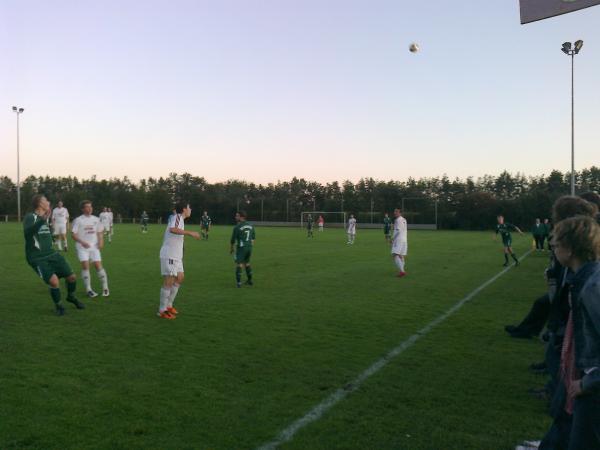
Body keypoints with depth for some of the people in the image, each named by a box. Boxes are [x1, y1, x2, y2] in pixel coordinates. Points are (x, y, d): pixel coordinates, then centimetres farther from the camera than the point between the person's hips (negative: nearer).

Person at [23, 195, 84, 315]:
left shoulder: (45, 218, 13)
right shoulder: (30, 217, -12)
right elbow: (27, 232, -36)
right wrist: (42, 220, -45)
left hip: (52, 254, 7)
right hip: (37, 259, -7)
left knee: (71, 277, 5)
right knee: (54, 281, -23)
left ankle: (71, 297, 35)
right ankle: (59, 306, 4)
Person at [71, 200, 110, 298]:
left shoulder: (96, 219, 8)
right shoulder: (78, 220, -4)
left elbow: (100, 232, 16)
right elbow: (73, 234, -7)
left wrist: (101, 241, -2)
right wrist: (82, 242, -21)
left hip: (94, 246, 3)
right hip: (82, 247, -3)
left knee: (98, 265, -3)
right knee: (85, 266, -11)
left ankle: (105, 288, 7)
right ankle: (88, 289, -4)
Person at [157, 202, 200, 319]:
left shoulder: (179, 218, 16)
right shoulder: (177, 217, -13)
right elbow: (172, 229, -33)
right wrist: (190, 233, -33)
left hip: (176, 256, 10)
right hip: (169, 255, -10)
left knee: (179, 278, 14)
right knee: (169, 281, -6)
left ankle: (168, 305, 23)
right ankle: (162, 311, 2)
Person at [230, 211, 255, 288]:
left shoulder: (237, 227, -13)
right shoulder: (250, 226, 6)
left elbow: (233, 239, -9)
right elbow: (253, 237, 14)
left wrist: (231, 248, 5)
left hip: (241, 248, -6)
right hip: (249, 247, 6)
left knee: (239, 264, 1)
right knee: (247, 263, 21)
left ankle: (239, 283, -3)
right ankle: (250, 280, 28)